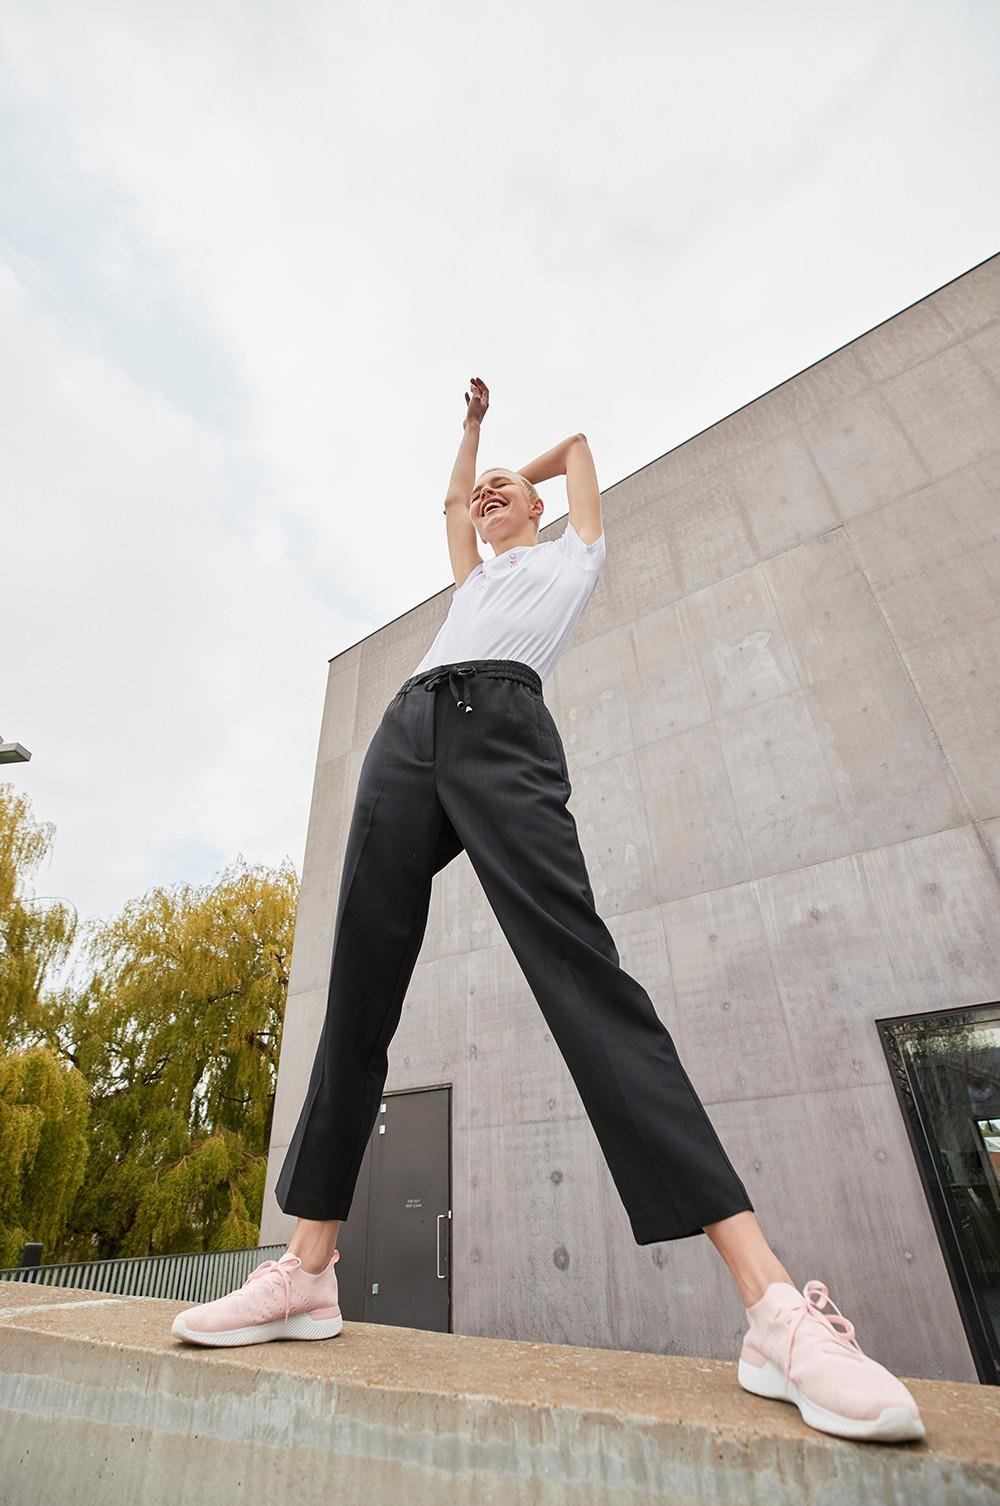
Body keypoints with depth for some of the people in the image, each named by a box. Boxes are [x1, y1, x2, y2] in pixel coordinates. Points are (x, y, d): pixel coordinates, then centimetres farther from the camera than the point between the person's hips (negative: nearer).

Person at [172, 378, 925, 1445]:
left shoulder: (571, 554, 31)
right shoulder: (474, 576, 41)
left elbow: (579, 444, 46)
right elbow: (449, 494, 59)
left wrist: (518, 468, 60)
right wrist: (472, 421, 69)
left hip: (502, 724, -6)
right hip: (406, 732, 7)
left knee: (581, 970, -25)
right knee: (359, 996, -4)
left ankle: (776, 1303, -27)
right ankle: (308, 1271, 1)